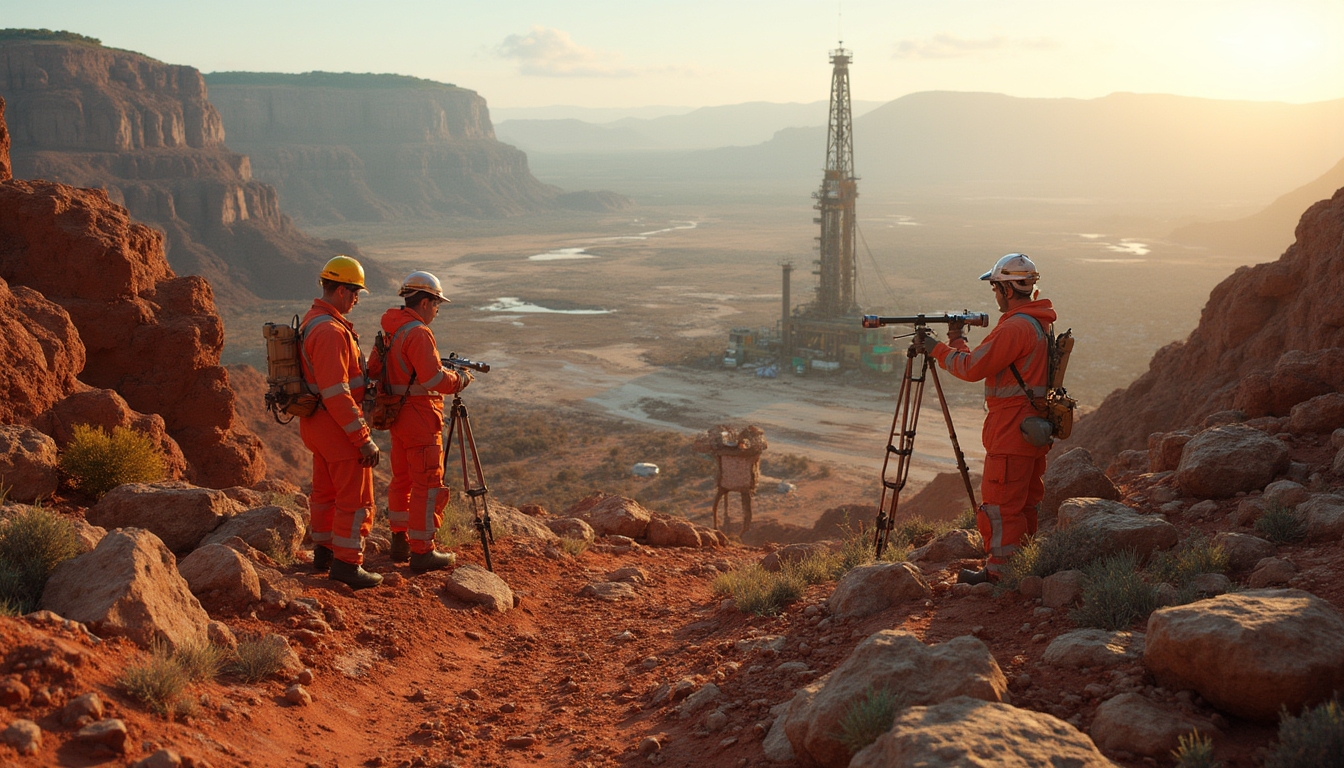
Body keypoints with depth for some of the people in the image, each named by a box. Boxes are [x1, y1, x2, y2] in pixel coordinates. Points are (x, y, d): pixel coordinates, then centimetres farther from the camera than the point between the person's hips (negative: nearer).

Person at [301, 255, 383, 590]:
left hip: (316, 423, 11)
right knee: (356, 498, -2)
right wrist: (364, 438, -24)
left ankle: (324, 551, 32)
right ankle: (346, 563, 2)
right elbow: (336, 393, -27)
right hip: (337, 425, -10)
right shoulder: (330, 330, -23)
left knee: (326, 490, 21)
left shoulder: (312, 321, 10)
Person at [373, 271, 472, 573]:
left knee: (401, 479, 17)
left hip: (398, 416, 10)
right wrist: (459, 379, -7)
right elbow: (434, 380, -27)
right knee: (427, 486, -4)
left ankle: (400, 542, 26)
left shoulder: (390, 330, 10)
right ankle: (422, 552, 0)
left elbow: (376, 372, 18)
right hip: (420, 420, -10)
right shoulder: (418, 334, -19)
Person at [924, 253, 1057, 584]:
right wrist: (958, 342, 18)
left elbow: (973, 368, -18)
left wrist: (939, 350, -4)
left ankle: (999, 571, 1)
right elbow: (987, 362, 17)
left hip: (1012, 430, -10)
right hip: (1034, 428, 10)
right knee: (1024, 501, 16)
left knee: (1000, 503, -4)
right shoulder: (1039, 322, 14)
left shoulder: (1015, 327, -19)